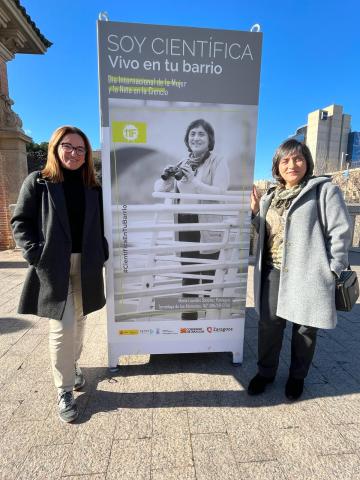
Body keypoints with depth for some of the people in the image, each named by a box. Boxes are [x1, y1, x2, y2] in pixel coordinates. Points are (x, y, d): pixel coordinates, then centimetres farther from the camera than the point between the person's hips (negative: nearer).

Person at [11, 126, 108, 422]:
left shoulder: (93, 188, 10)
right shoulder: (38, 182, 0)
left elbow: (100, 225, 12)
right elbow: (21, 221, -2)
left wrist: (102, 255, 0)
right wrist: (36, 255, -13)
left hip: (86, 267, 4)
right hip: (53, 267, -4)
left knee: (79, 321, 16)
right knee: (62, 327, -1)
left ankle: (72, 365, 40)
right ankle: (64, 391, 16)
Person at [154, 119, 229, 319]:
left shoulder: (218, 162, -3)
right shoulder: (183, 162, 12)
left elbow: (220, 193, -18)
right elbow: (159, 190, 8)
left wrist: (193, 181, -29)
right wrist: (166, 178, -13)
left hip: (208, 229, -5)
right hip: (184, 227, 5)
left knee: (209, 277, 4)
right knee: (188, 275, 16)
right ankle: (188, 315, 33)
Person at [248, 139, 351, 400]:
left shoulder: (324, 190, -4)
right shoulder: (270, 196, 13)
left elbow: (340, 231, -6)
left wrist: (333, 270, -9)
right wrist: (255, 212, 2)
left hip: (308, 273, -4)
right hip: (274, 271, 5)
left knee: (305, 327, 10)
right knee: (269, 323, 9)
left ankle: (297, 376, 33)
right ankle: (266, 371, 30)